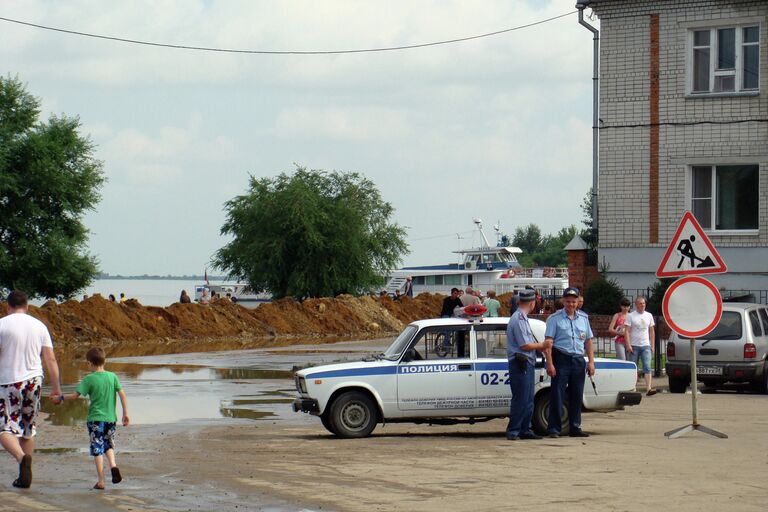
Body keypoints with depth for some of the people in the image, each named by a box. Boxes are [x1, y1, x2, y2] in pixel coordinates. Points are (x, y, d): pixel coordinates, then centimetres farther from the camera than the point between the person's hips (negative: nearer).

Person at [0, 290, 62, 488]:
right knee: (28, 429, 16)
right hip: (33, 382, 4)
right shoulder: (39, 326, 6)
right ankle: (25, 477, 17)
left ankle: (21, 457, -32)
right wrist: (56, 387, 11)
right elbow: (50, 359, 5)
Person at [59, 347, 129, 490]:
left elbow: (76, 395, -9)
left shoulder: (89, 379, -8)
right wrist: (125, 413, 5)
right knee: (109, 445, 22)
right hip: (111, 418, 4)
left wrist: (61, 397, 7)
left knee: (97, 450, 2)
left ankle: (101, 481, 1)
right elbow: (122, 394, 0)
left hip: (95, 419, -4)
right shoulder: (112, 376, 2)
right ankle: (113, 466, -4)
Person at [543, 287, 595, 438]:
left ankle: (575, 428, 17)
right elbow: (548, 342, -8)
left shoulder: (583, 318, 13)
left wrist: (591, 362, 9)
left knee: (577, 396, 9)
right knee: (557, 395, -5)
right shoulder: (555, 318, -2)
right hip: (561, 359, -5)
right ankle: (554, 429, -2)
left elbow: (588, 341, 16)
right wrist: (550, 364, -16)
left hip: (578, 360, 5)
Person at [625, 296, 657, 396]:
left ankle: (649, 389, -20)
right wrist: (628, 345, -15)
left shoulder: (649, 316, 11)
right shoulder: (631, 316, -1)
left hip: (646, 346, 2)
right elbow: (627, 331, -6)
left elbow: (652, 332, 16)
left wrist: (652, 346, 10)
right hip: (634, 346, -2)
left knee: (647, 368, -11)